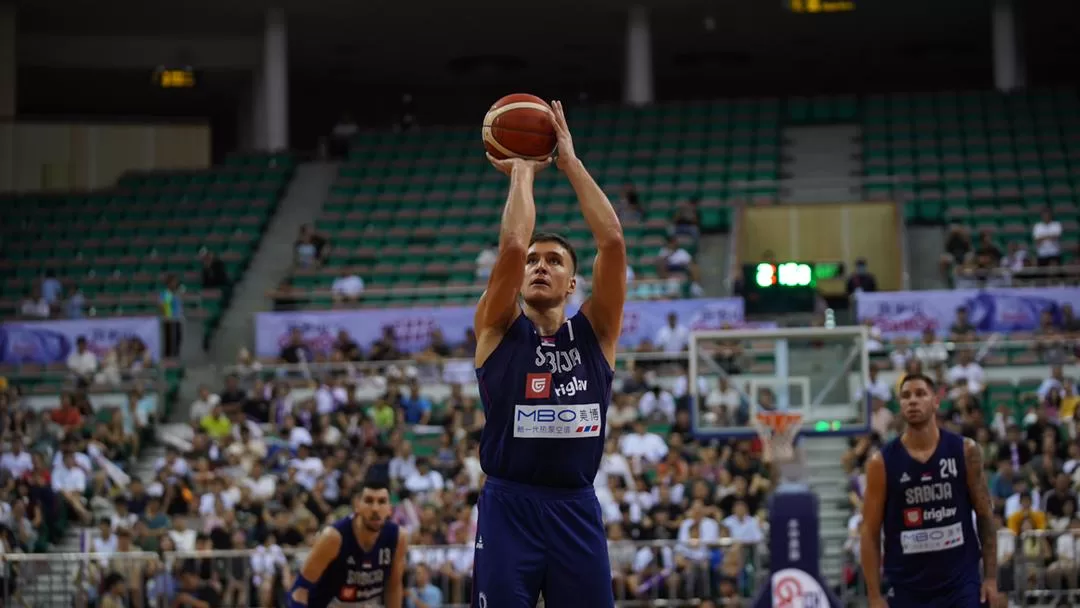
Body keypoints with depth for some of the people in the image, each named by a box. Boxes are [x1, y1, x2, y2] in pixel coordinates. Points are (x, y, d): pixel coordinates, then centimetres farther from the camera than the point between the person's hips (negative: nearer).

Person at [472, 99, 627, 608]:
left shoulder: (595, 333, 8)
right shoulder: (498, 329, 4)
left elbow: (613, 241, -3)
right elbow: (512, 246, -12)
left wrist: (570, 162, -1)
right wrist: (522, 171, -1)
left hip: (576, 511, 2)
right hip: (508, 509, -2)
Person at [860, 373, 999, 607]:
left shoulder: (964, 452, -1)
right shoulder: (882, 463, -4)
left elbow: (985, 516, 4)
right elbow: (870, 533, -1)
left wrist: (991, 576, -2)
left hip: (961, 585, 0)